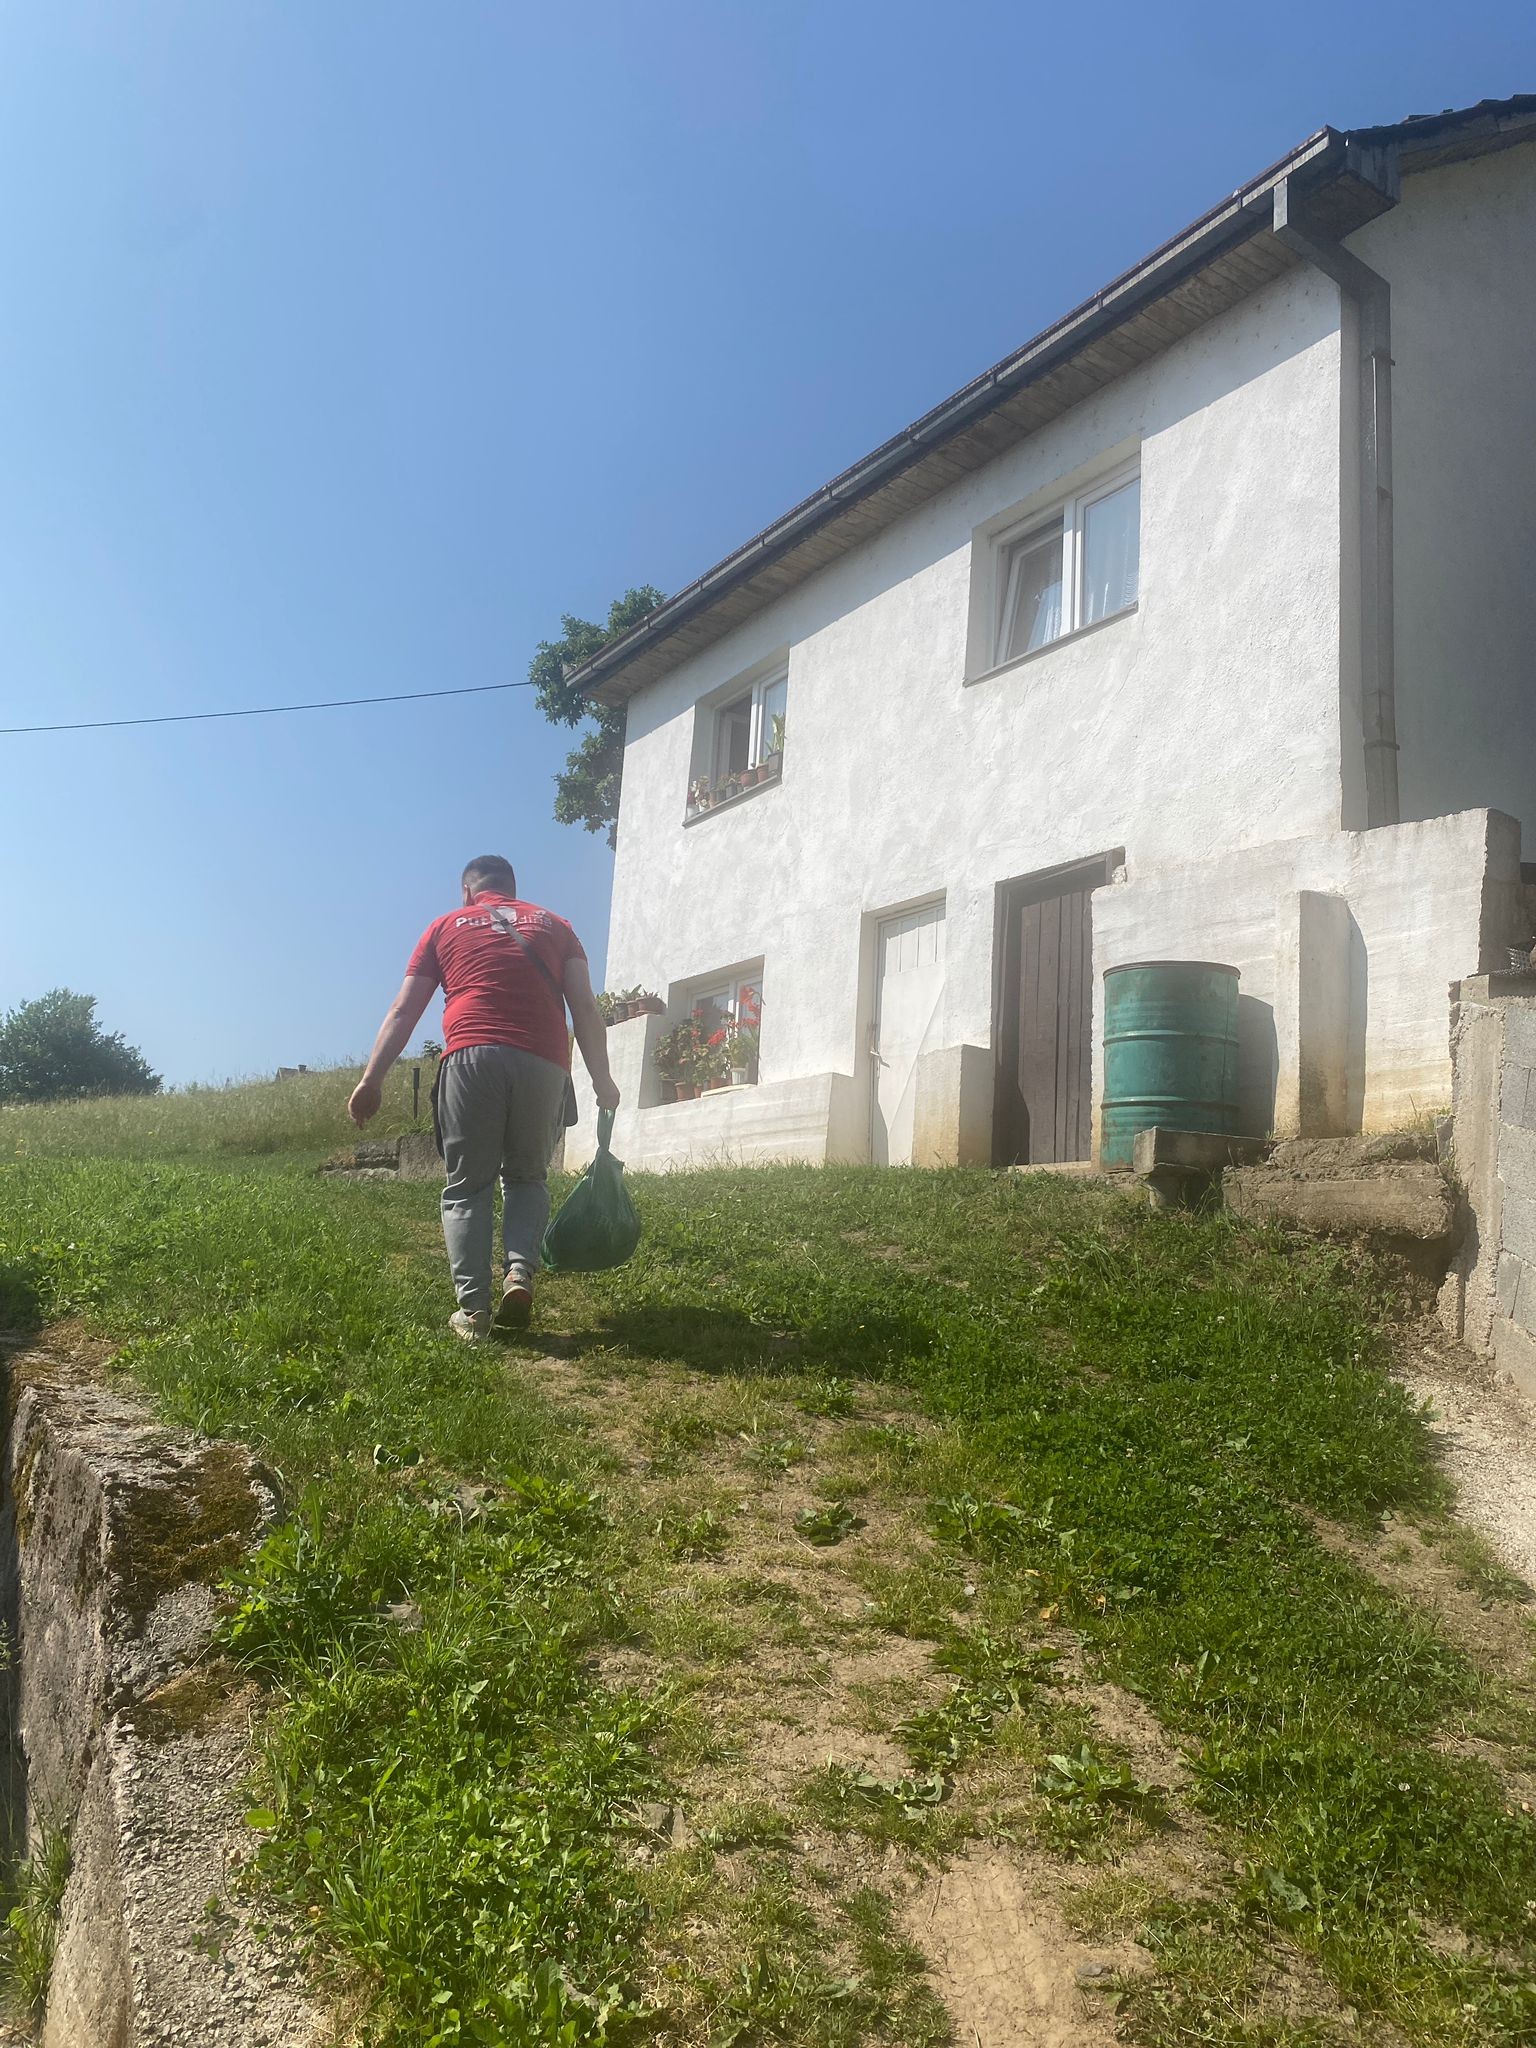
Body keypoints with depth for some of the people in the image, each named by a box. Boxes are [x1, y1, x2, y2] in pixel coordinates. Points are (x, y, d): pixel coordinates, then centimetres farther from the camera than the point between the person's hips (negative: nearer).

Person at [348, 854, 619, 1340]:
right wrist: (602, 1080, 11)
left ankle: (473, 1309, -2)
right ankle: (519, 1272, -4)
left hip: (471, 1060, -1)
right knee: (528, 1178, 19)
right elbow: (585, 1006, 11)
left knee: (466, 1188, 8)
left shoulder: (446, 926, 20)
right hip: (543, 1064, 1)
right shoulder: (554, 925, 23)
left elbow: (403, 1012, 13)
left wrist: (371, 1080, 11)